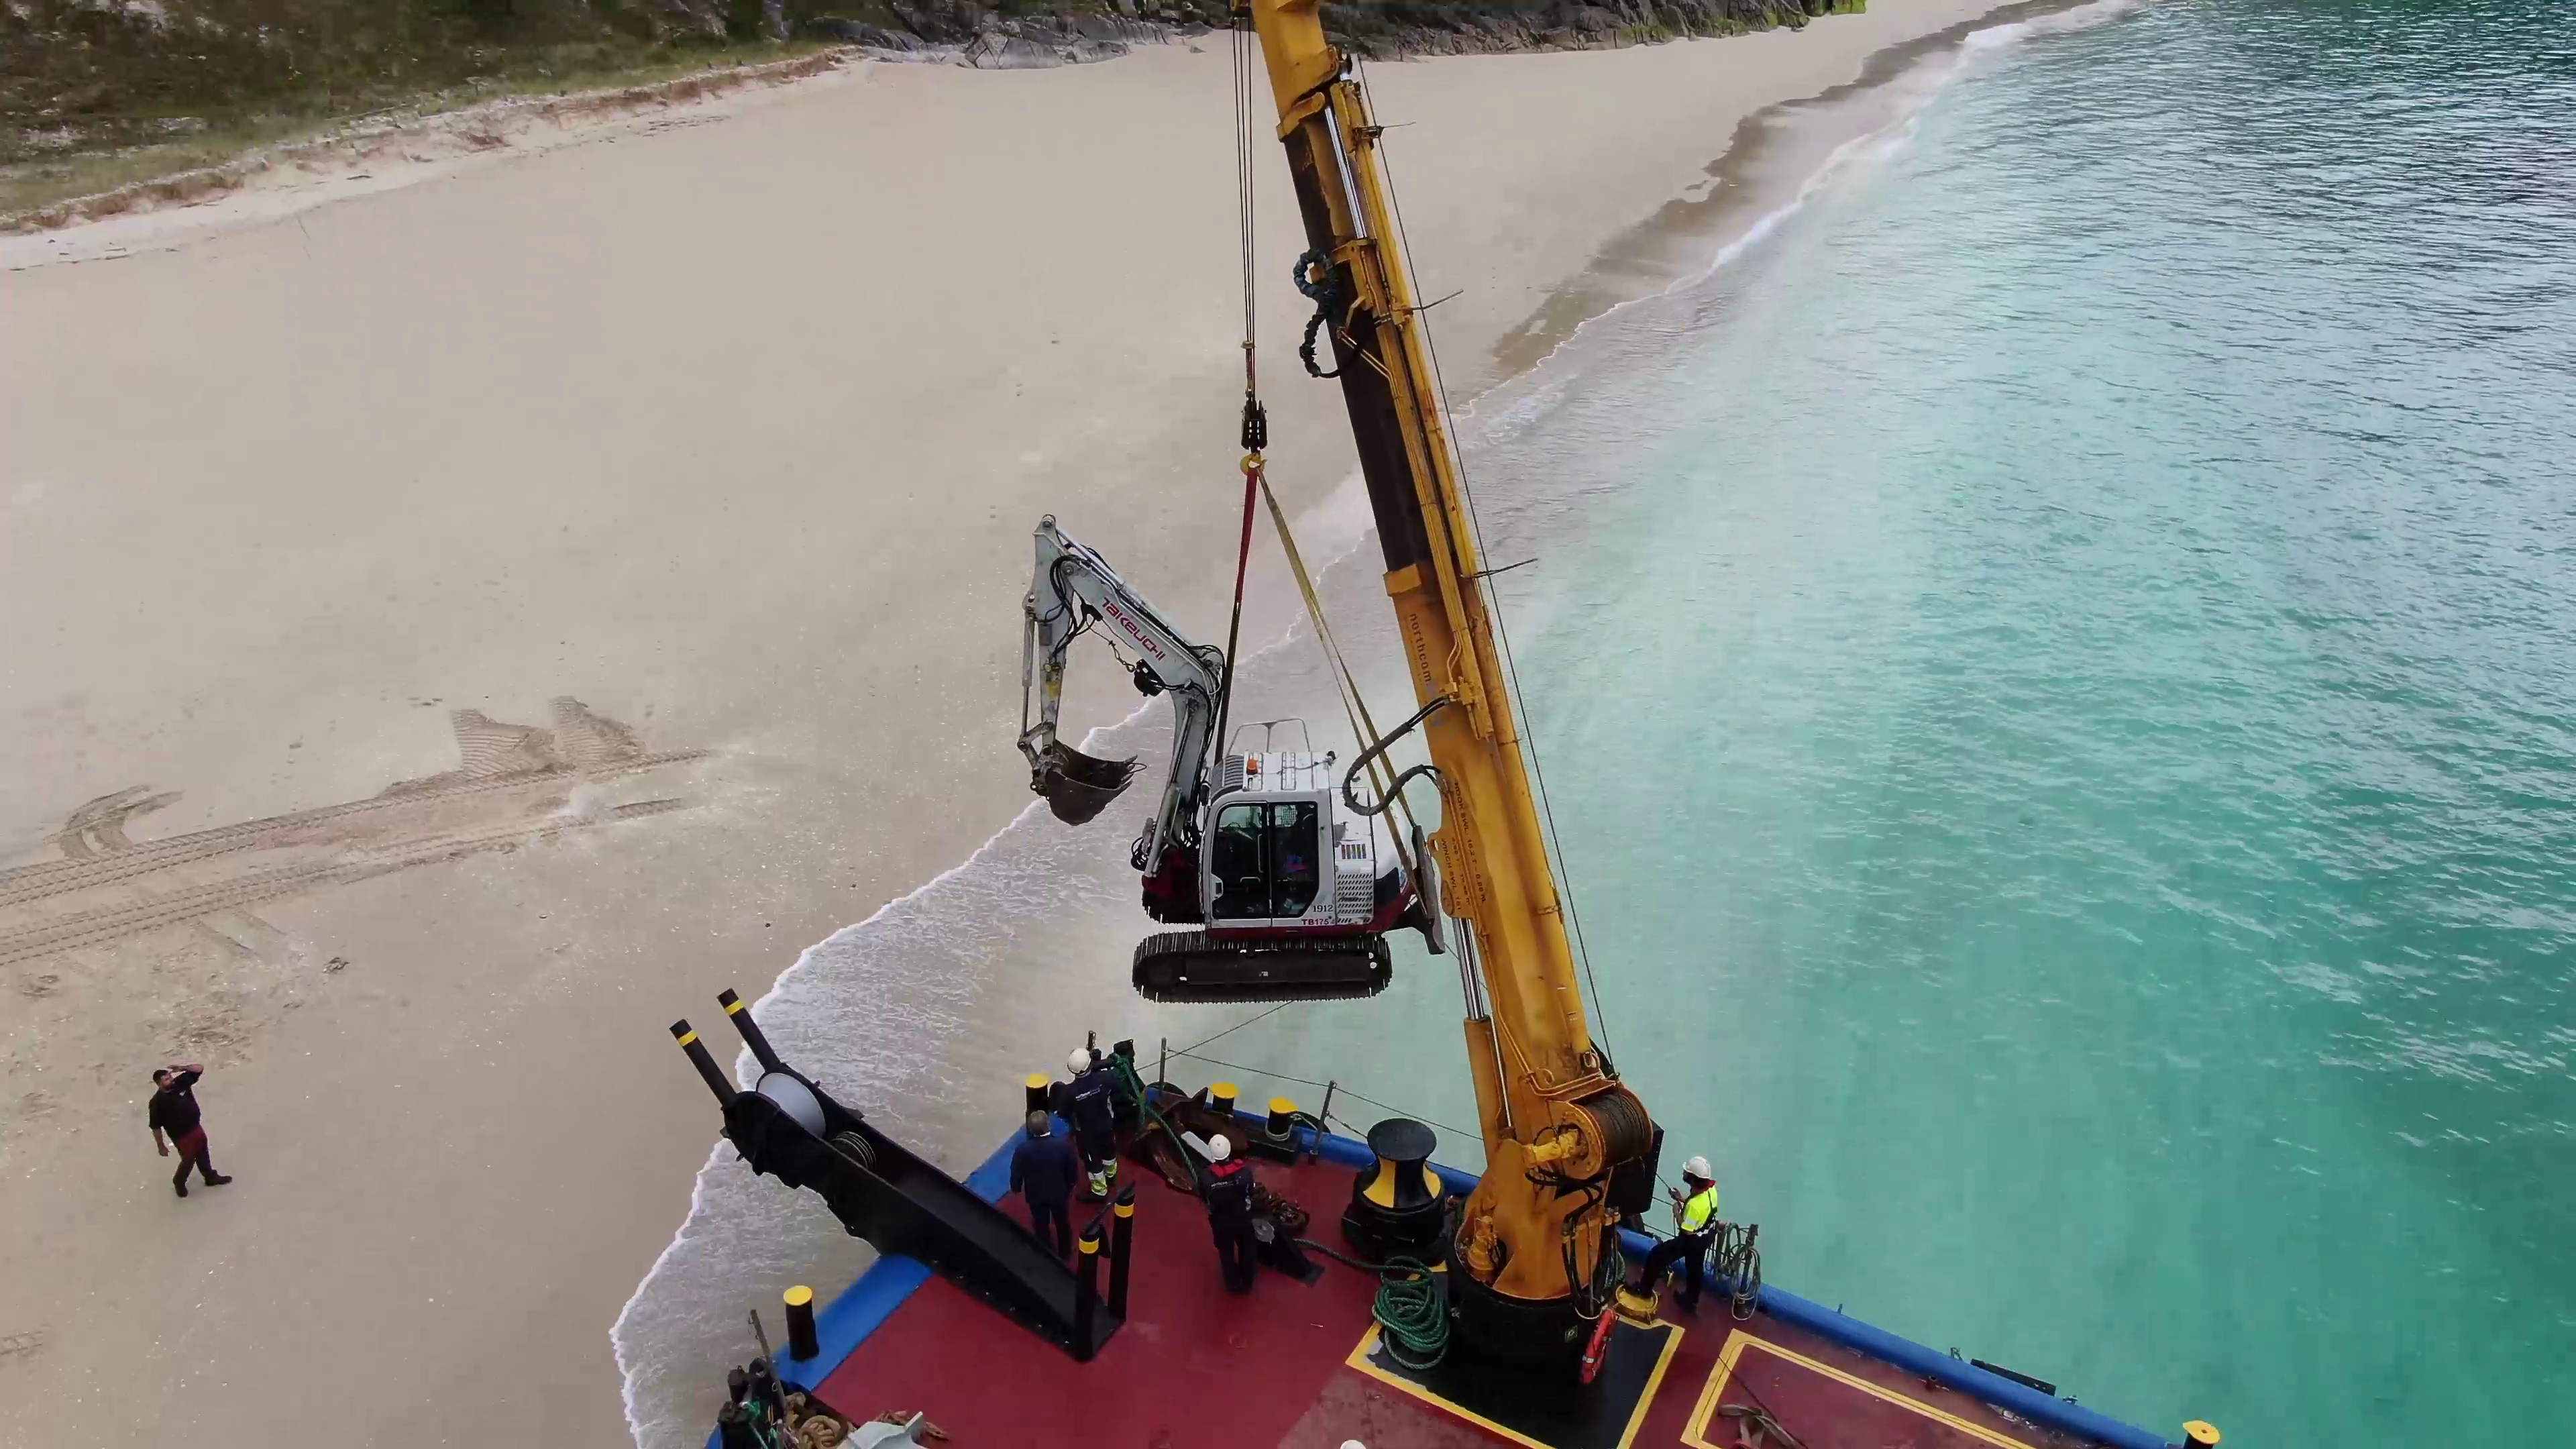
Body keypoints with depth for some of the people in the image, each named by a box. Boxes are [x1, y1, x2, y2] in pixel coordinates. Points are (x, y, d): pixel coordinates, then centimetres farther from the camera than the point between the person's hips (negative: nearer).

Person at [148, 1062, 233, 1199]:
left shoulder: (181, 1082, -11)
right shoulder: (157, 1102, -26)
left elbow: (200, 1068, -6)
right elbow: (156, 1127, -19)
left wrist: (181, 1067, -22)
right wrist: (161, 1146, -14)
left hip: (196, 1128, 6)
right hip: (181, 1137, -6)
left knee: (203, 1155, 25)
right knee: (189, 1160, 12)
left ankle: (211, 1177, 46)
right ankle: (179, 1183, 42)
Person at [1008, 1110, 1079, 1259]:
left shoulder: (1022, 1149, -29)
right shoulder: (1064, 1145, -29)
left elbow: (1016, 1174, -13)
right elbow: (1073, 1170, -12)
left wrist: (1016, 1188, 9)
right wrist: (1070, 1186, 9)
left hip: (1036, 1195, 0)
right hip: (1060, 1192, 0)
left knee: (1041, 1225, 25)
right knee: (1062, 1223, 25)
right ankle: (1065, 1252, 45)